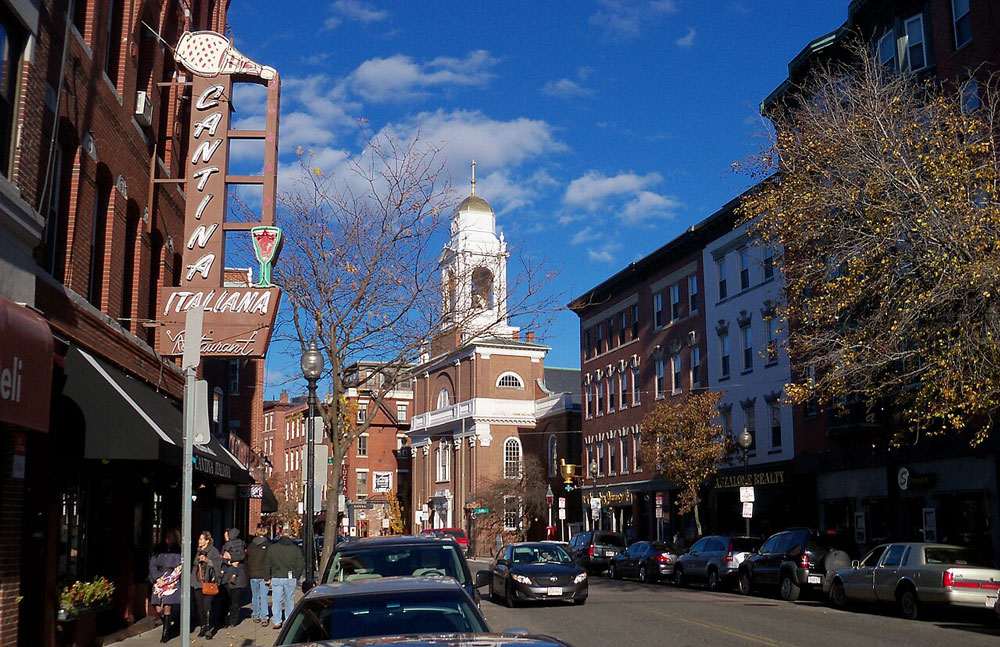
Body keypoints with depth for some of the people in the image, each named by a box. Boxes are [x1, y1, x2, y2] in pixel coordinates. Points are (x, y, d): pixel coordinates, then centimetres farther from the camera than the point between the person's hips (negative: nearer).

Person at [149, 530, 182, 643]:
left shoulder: (178, 552, 1)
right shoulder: (159, 550, 11)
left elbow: (179, 570, -4)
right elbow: (152, 564, 8)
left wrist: (166, 581, -9)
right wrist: (157, 578, -5)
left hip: (172, 583, -4)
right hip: (159, 582, 4)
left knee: (167, 608, -8)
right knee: (158, 609, -1)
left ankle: (166, 633, 3)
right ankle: (170, 625, 24)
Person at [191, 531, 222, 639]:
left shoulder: (213, 550, -1)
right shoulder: (198, 551, 17)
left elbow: (217, 564, -9)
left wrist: (207, 560, -18)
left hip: (208, 582, -6)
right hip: (197, 582, 6)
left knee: (207, 606, -10)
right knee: (199, 606, 5)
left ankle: (209, 628, -4)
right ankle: (203, 627, 15)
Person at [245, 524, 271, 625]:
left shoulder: (250, 546, 3)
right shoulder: (268, 545, -9)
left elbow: (246, 560, 9)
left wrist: (248, 573, 15)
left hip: (253, 575, 3)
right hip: (264, 575, -3)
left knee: (255, 596, 16)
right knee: (264, 596, 0)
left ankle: (256, 615, 21)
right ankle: (264, 617, -2)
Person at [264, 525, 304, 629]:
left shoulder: (272, 548, 0)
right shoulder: (296, 549, 0)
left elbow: (267, 564, 3)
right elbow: (301, 564, 2)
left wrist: (268, 577, 11)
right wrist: (296, 576, 12)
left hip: (276, 578, -1)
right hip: (290, 578, 1)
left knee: (276, 600, 5)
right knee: (289, 600, 10)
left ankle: (276, 622, 2)